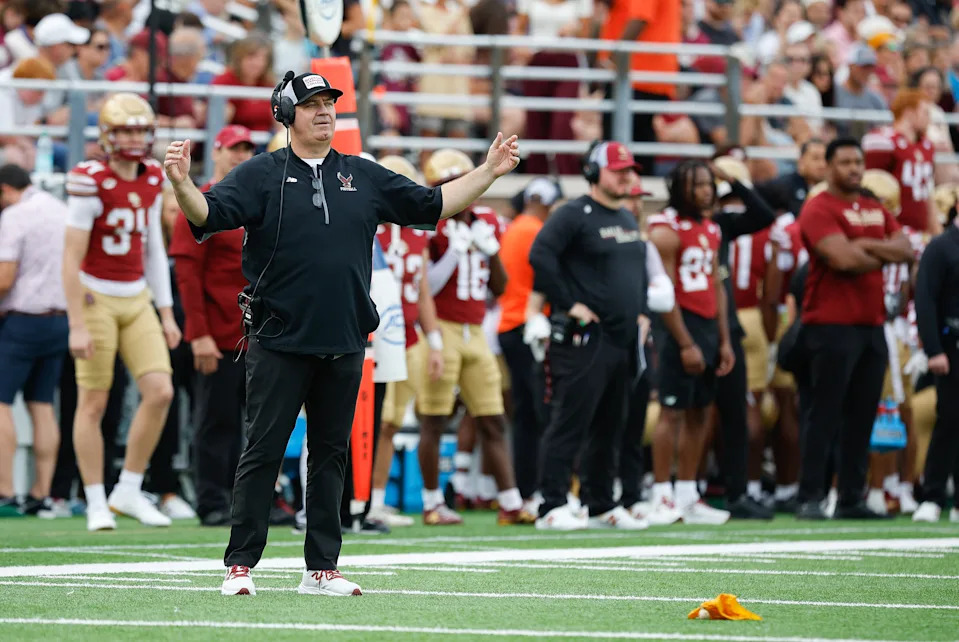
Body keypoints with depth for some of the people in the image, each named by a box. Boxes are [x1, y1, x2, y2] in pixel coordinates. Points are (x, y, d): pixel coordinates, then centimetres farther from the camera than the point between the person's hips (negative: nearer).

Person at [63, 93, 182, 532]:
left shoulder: (153, 180, 6)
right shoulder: (91, 182, -15)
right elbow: (71, 258, -15)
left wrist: (166, 314, 14)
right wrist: (77, 325, -18)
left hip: (137, 299, 6)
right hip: (96, 298, -6)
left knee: (160, 392, -4)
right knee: (93, 403, -1)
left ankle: (128, 491, 8)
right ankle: (96, 504, 8)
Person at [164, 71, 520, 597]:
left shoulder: (364, 178, 13)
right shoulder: (261, 175, 0)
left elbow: (434, 204, 17)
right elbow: (207, 215, -13)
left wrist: (490, 172, 9)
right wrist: (181, 182, -32)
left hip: (344, 346, 4)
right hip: (279, 342, -4)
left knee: (331, 454, 8)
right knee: (263, 452, -3)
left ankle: (321, 569, 14)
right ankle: (241, 565, 1)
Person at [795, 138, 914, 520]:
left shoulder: (876, 211, 18)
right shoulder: (819, 210, -7)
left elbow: (905, 251, 6)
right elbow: (843, 259, -20)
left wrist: (866, 246, -10)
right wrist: (883, 256, -3)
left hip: (871, 326, 7)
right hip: (832, 327, -7)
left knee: (862, 417, 8)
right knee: (825, 416, -8)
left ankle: (852, 500, 12)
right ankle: (809, 499, -6)